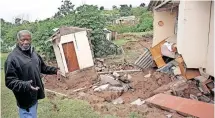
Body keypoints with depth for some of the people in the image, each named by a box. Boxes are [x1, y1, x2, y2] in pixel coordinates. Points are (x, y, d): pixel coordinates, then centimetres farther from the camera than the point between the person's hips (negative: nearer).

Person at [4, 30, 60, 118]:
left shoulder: (33, 53, 7)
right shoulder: (12, 58, -19)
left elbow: (43, 67, 20)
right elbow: (10, 81, -21)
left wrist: (54, 70, 6)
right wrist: (25, 85, -35)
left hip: (35, 95, 8)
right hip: (26, 100, -8)